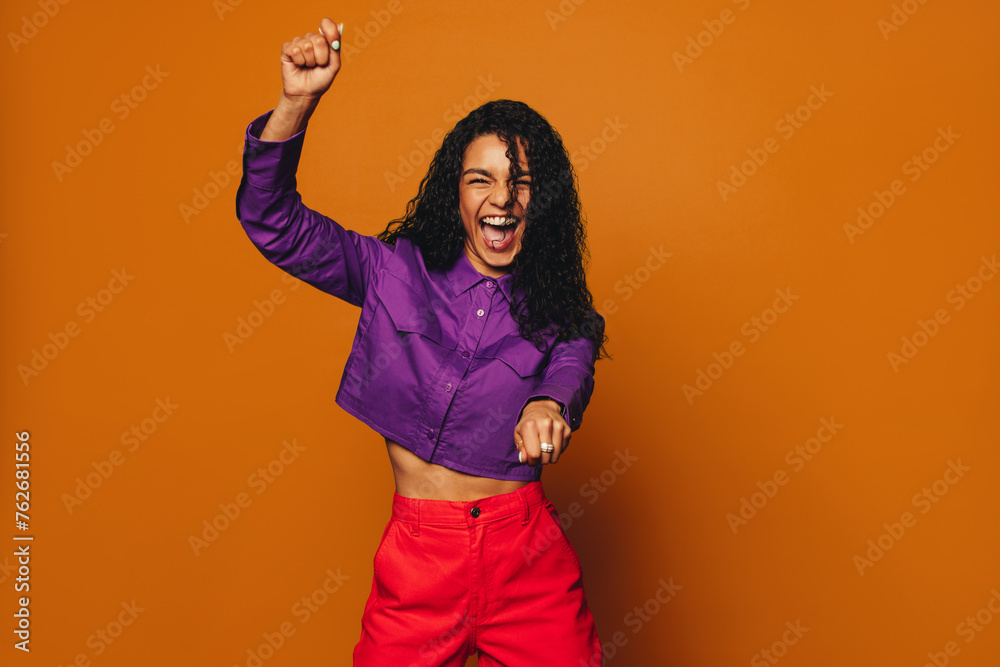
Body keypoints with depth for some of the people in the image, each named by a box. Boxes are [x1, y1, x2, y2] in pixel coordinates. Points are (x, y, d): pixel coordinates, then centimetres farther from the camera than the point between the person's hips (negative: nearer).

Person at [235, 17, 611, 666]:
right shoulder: (396, 271, 0)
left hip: (526, 551, 1)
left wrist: (549, 403, -42)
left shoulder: (558, 308, 2)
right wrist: (297, 103, -19)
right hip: (418, 553, 0)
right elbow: (274, 222, -5)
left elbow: (573, 364, -18)